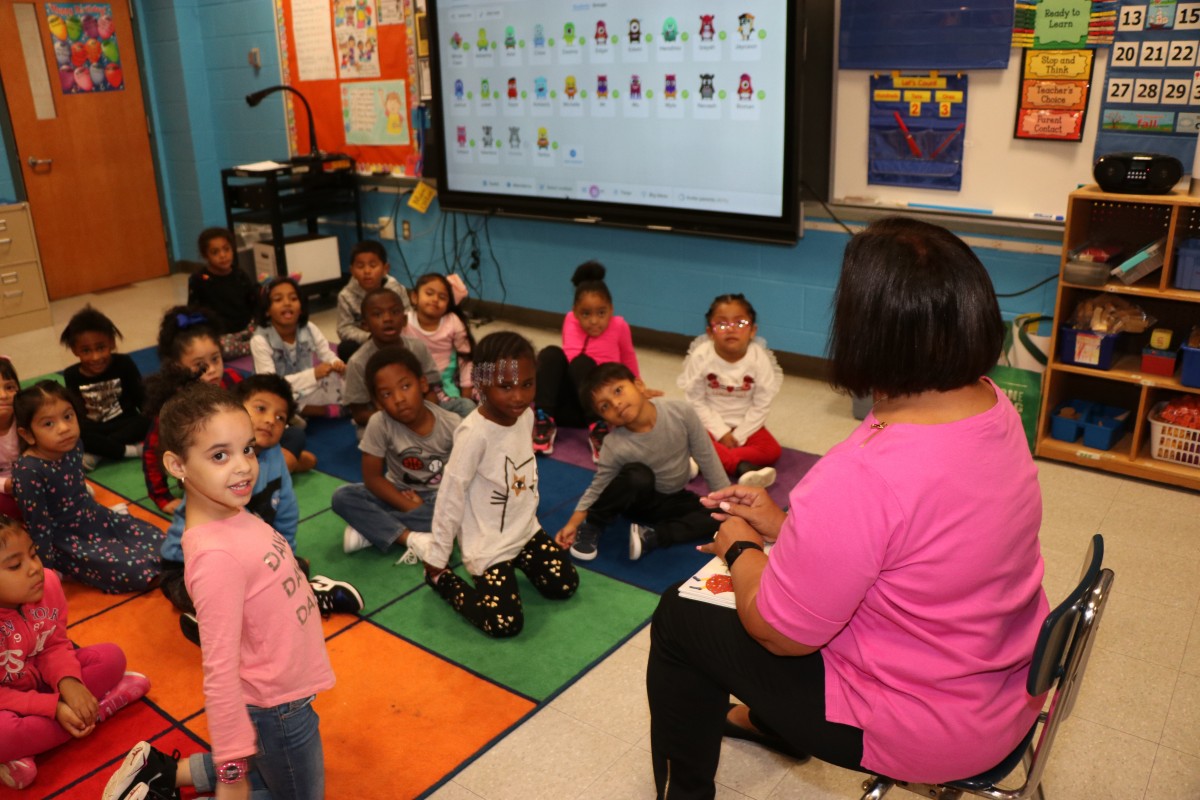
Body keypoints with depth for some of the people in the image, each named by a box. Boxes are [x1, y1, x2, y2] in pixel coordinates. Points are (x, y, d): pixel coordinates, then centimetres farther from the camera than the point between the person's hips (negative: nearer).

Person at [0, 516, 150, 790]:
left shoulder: (47, 583, -17)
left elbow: (55, 646, -4)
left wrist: (68, 683, -23)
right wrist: (54, 708, -30)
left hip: (41, 683, 6)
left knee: (110, 656, -9)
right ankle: (97, 708, -13)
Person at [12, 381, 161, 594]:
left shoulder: (73, 445, -7)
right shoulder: (28, 472, -27)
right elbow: (38, 527, -21)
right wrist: (47, 570, -15)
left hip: (96, 519, 7)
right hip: (67, 541, -7)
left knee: (157, 540, 1)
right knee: (134, 569, -18)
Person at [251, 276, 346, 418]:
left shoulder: (309, 330, -9)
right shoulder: (260, 341, -20)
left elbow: (328, 355, -2)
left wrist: (336, 364, -30)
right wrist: (313, 374, -37)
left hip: (307, 392, 3)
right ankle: (326, 411, -15)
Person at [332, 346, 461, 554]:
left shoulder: (451, 424, -19)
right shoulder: (379, 424, -19)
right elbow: (372, 478, -14)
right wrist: (411, 507, -21)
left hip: (440, 497, -1)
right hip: (400, 495, 1)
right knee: (343, 497, -21)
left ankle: (370, 529, -25)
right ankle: (410, 538, -31)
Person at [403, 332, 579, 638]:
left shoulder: (526, 414, -8)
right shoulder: (475, 432, -29)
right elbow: (451, 496, -21)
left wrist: (528, 513, 17)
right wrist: (437, 558, -14)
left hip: (525, 529, 7)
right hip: (488, 544, -7)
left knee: (564, 585, 9)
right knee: (505, 623, -11)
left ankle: (518, 560, 30)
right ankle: (441, 579, 8)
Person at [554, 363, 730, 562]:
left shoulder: (681, 412, -26)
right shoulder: (615, 446, -29)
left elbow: (707, 457, -13)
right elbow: (598, 489, -16)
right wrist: (574, 522, -26)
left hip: (675, 499, 3)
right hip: (639, 499, -3)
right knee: (637, 475, -37)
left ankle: (650, 536, -21)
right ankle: (592, 527, -15)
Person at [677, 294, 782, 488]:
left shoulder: (759, 359, -18)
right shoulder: (700, 356, -20)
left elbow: (761, 404, -12)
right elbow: (696, 401, -14)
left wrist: (739, 436, -15)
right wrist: (721, 432, -17)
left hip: (745, 424, 2)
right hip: (712, 423, -1)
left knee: (772, 450, -20)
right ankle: (743, 468, -34)